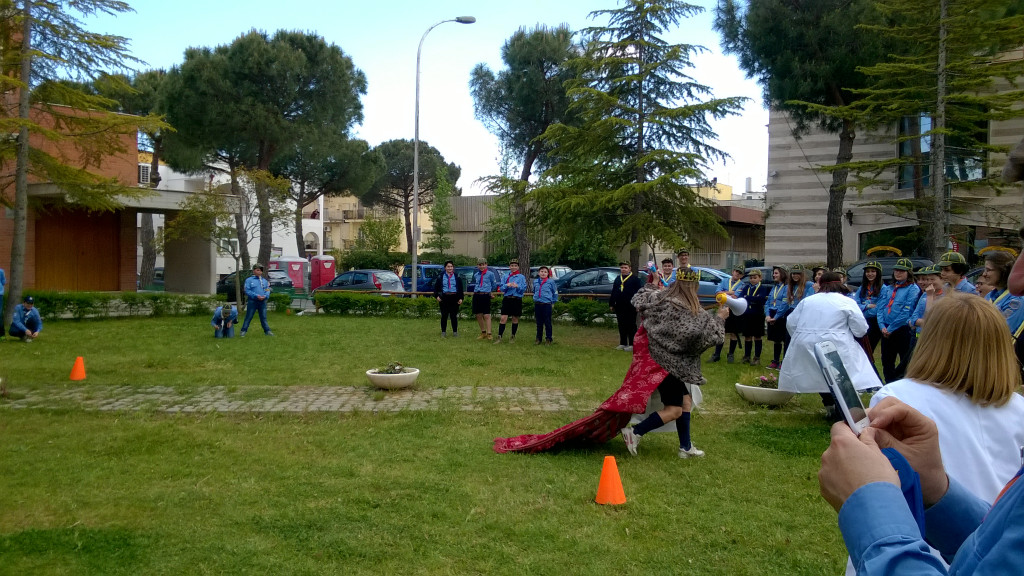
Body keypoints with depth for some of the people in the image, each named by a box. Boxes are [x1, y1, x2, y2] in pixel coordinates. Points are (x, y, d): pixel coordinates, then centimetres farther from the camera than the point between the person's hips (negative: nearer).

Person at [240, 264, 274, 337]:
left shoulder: (265, 281, 15)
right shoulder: (249, 280, 1)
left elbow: (268, 290, 11)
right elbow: (247, 291, -7)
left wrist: (265, 296, -11)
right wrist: (256, 296, -17)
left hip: (262, 301, 4)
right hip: (252, 301, -4)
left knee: (263, 317, 8)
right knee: (248, 317, 0)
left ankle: (267, 331, 12)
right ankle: (243, 331, 6)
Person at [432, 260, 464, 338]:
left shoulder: (457, 277, 8)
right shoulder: (440, 277, 7)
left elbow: (461, 288, 9)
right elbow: (436, 287, 10)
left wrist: (461, 298, -1)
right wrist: (437, 296, -4)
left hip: (454, 298, 0)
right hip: (444, 298, 0)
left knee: (454, 316, 3)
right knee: (444, 316, 3)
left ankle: (455, 332, 12)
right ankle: (443, 332, 12)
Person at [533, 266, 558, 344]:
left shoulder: (551, 282, -2)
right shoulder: (536, 282, 9)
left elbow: (555, 293, 5)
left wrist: (553, 302, 6)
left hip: (546, 304, -4)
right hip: (537, 304, 4)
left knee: (547, 322, 1)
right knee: (539, 323, 12)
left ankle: (548, 339, 10)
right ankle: (538, 339, 20)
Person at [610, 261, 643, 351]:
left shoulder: (635, 280, -4)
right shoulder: (617, 279, 14)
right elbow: (613, 292, 17)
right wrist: (611, 304, 13)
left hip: (630, 307, -6)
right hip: (619, 307, 6)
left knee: (631, 326, 0)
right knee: (621, 326, 10)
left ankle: (632, 344, 4)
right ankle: (623, 343, 17)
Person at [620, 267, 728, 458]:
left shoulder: (660, 298, -3)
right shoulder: (696, 314, -18)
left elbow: (638, 300, 13)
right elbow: (713, 336, -13)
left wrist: (653, 285, 25)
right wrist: (720, 318, 3)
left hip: (658, 359, 8)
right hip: (671, 364, -8)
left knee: (686, 401, 18)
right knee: (674, 410, -1)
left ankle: (686, 447, 25)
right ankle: (635, 433, -8)